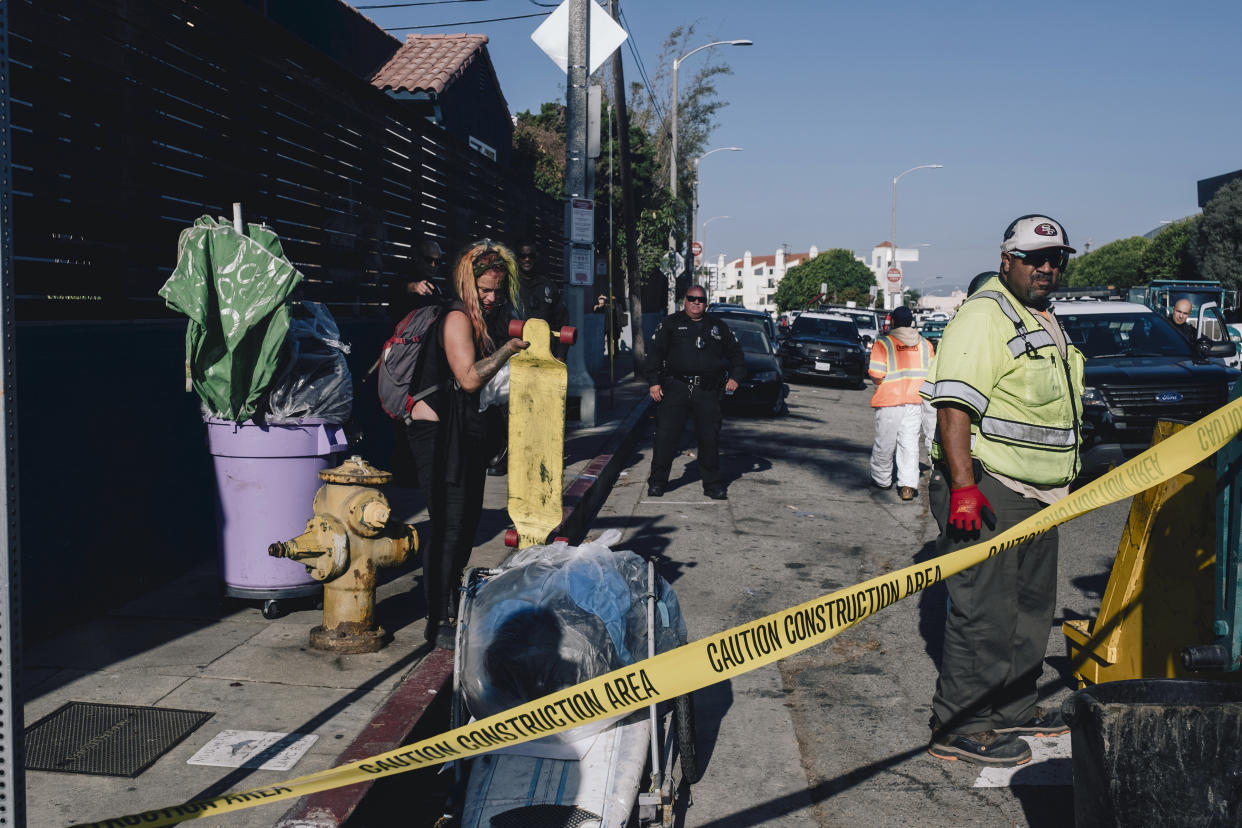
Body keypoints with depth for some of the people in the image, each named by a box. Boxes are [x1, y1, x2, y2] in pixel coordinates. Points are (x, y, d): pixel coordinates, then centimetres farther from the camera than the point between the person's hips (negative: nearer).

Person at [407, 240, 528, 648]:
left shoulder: (485, 322, 16)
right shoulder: (457, 318, -12)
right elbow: (470, 378, -20)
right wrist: (508, 348, -13)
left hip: (467, 435, 10)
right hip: (439, 433, -10)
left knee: (468, 519, 14)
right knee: (449, 524, -10)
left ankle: (450, 602, 27)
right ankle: (438, 621, -4)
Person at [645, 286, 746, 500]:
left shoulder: (718, 327, 17)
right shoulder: (670, 323, 8)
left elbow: (735, 353, 24)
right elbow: (654, 353, 4)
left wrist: (735, 377, 9)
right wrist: (654, 382, -5)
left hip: (708, 392, 2)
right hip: (675, 388, -2)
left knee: (710, 438, 3)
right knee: (666, 435, -4)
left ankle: (712, 483, 14)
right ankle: (657, 481, 7)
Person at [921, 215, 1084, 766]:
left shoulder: (1046, 322, 19)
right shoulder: (983, 316, -13)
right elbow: (953, 404, -23)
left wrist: (1059, 486, 26)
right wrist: (963, 488, -30)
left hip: (1036, 494, 10)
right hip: (987, 490, -10)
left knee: (1030, 604, 17)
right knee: (984, 612, -7)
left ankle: (1012, 708, 31)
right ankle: (959, 729, 2)